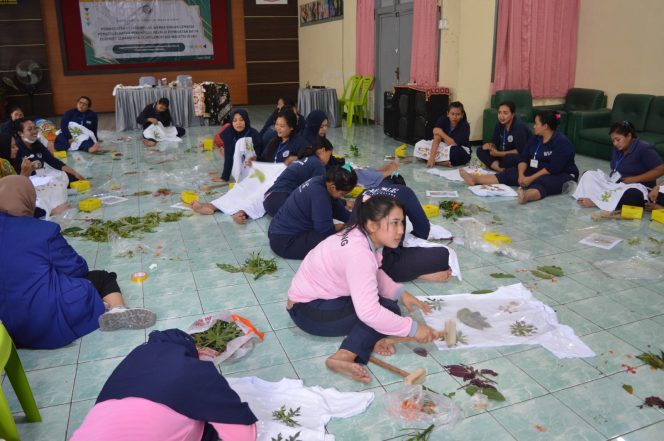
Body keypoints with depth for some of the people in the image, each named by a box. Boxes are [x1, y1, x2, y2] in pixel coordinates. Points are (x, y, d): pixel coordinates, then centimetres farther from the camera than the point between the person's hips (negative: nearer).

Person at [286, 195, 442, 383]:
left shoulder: (361, 235, -7)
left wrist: (400, 293, -9)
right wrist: (413, 328, -27)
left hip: (324, 297, 9)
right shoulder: (358, 253, -32)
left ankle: (369, 339, -13)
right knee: (388, 309, -15)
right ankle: (345, 357, -26)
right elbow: (368, 312, -37)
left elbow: (375, 274, 8)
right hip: (308, 310, -9)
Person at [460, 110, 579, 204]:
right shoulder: (536, 138, 8)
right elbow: (524, 158, 2)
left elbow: (553, 168, -25)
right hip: (537, 172, 8)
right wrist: (521, 175, -17)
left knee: (541, 183, -41)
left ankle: (526, 196, -75)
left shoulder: (561, 142, -17)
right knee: (509, 173, -7)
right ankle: (475, 179, -18)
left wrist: (531, 178, -27)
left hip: (561, 176, -8)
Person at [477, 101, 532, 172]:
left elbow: (520, 151, -27)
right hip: (505, 154, 8)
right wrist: (490, 146, -20)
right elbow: (495, 143, 5)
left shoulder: (519, 127, -24)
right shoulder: (499, 125, -2)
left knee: (509, 158, -41)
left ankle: (499, 166, -8)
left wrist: (499, 154, -25)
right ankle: (501, 169, -23)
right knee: (480, 151, -7)